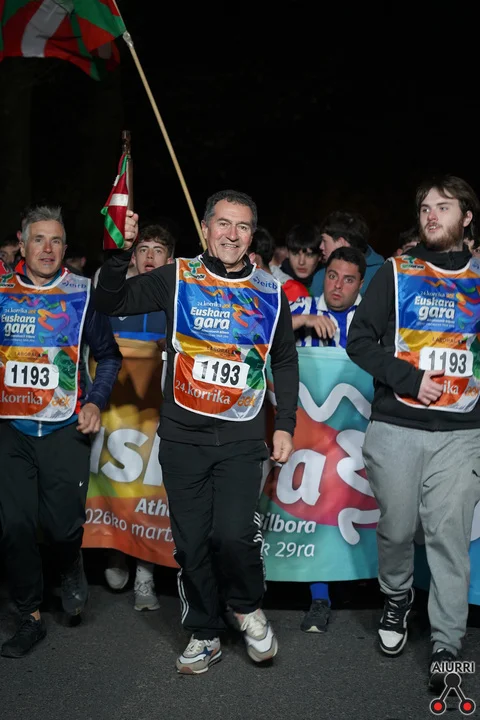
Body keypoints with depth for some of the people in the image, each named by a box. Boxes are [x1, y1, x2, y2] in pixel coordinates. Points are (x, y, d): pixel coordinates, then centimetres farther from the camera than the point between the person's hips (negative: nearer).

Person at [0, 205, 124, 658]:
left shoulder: (82, 294, 1)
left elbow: (108, 354, 8)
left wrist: (95, 403, -3)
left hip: (64, 428, -1)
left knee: (63, 524, -6)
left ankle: (71, 568, 31)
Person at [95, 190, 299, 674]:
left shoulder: (270, 293, 5)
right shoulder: (176, 279, 0)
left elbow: (285, 361, 15)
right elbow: (111, 304, -6)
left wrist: (285, 424, 8)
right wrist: (120, 254, -22)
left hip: (241, 438, 0)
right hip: (183, 435, 0)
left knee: (234, 534, -14)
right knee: (191, 541, 6)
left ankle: (248, 608, 16)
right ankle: (204, 634, 26)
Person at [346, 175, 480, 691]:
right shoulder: (396, 272, 6)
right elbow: (360, 340, 0)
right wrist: (410, 379, -12)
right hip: (396, 428, 0)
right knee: (397, 527, 6)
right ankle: (397, 599, 34)